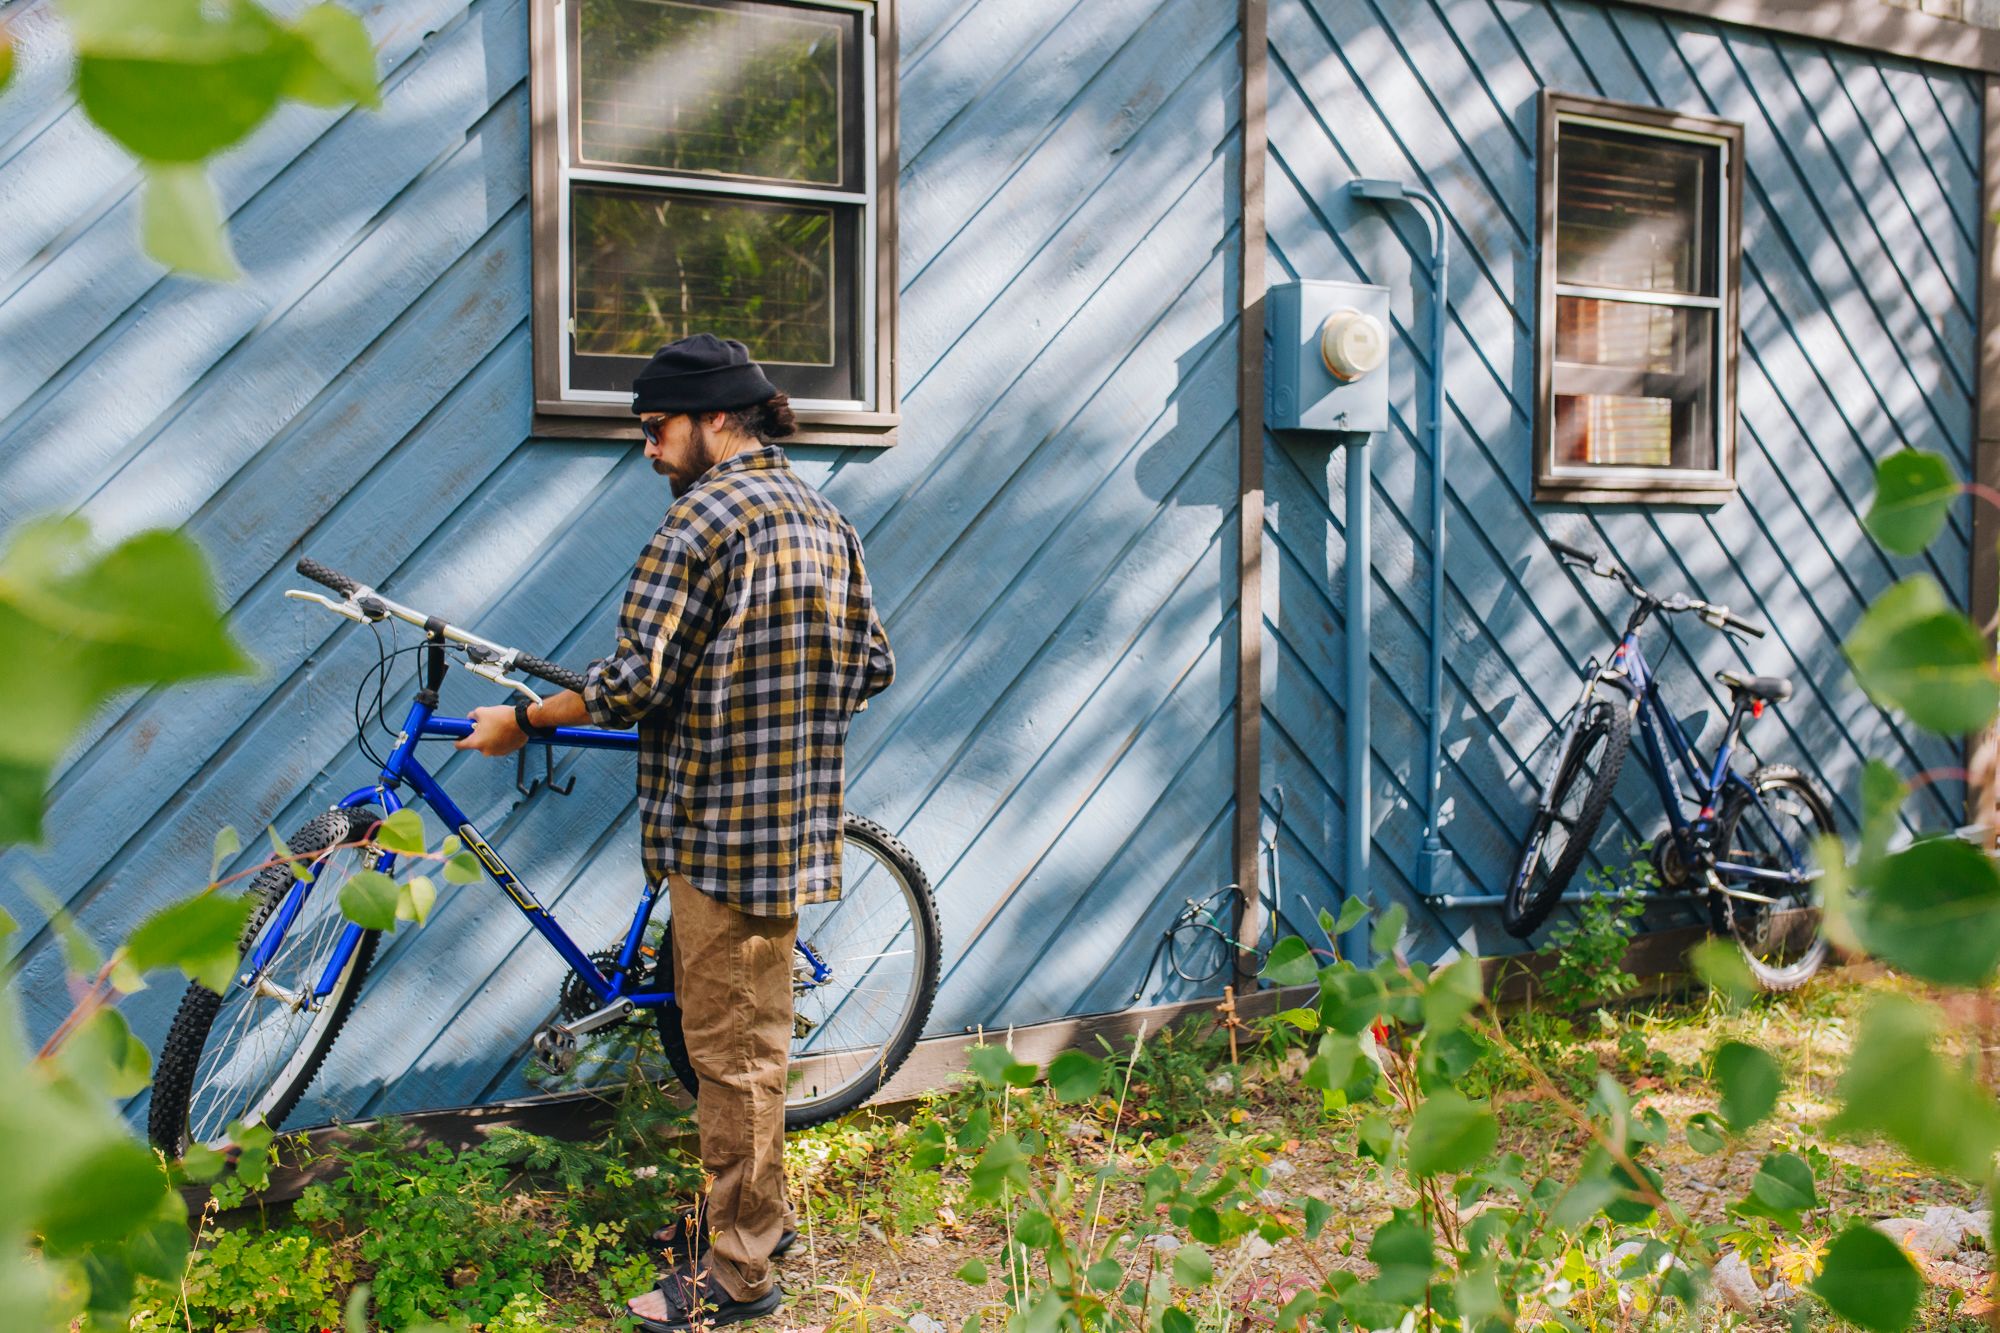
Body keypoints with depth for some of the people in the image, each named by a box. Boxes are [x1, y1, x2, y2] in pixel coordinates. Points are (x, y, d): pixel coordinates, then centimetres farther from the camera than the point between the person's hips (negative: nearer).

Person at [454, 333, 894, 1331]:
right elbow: (871, 666, 13)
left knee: (731, 1051, 1)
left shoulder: (705, 513, -15)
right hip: (793, 820, 9)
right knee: (750, 1036, 21)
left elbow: (636, 679, -20)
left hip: (719, 826, -9)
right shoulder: (824, 517, 11)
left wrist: (523, 721, -6)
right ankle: (754, 1209, 35)